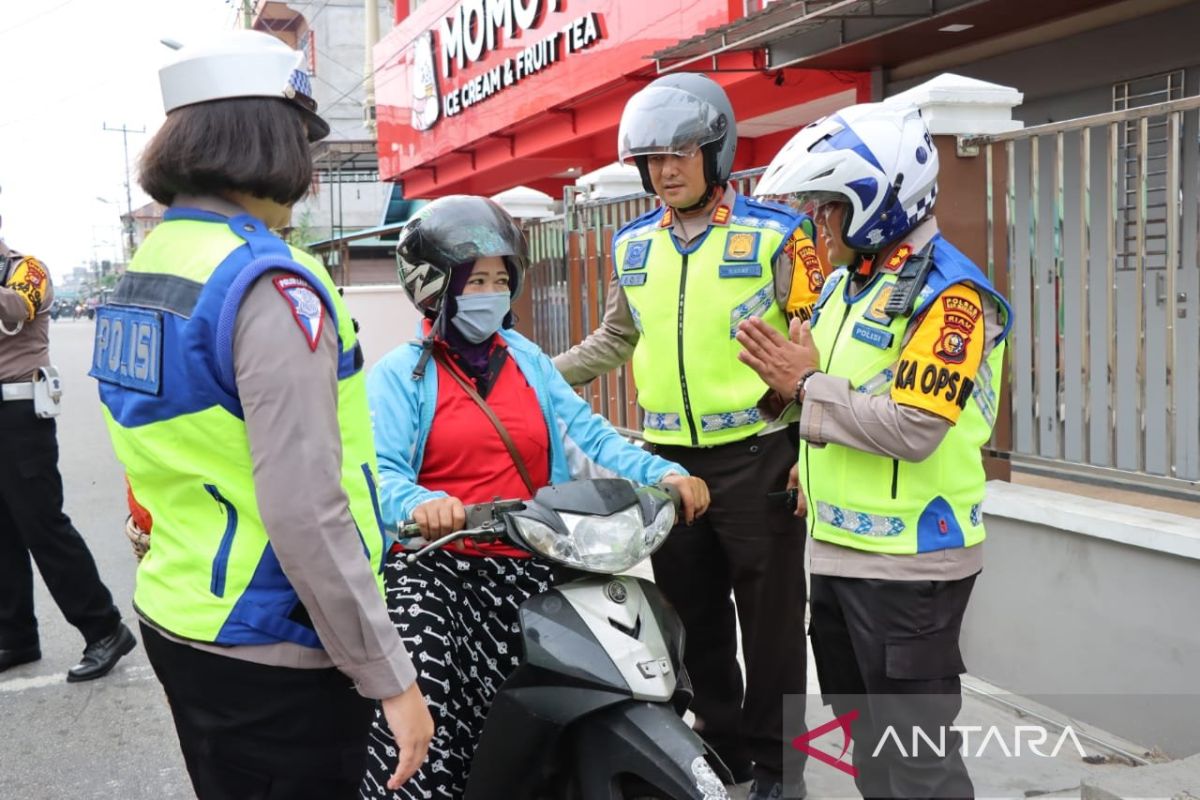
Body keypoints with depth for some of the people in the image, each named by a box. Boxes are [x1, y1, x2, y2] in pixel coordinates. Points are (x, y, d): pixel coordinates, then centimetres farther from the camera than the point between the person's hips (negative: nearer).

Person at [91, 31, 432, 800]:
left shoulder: (142, 273, 7)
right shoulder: (267, 284, -21)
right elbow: (304, 513, -26)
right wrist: (389, 674, -20)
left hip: (178, 622, 9)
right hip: (270, 653, -9)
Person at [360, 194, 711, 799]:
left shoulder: (527, 360, 17)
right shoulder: (399, 374, 2)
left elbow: (586, 433, 9)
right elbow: (378, 472, -12)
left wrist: (663, 474, -7)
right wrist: (420, 504, -35)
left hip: (523, 565, 4)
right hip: (432, 559, -3)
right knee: (415, 708, -23)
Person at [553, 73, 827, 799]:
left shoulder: (775, 234, -6)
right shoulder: (633, 246, 9)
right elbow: (614, 342, 20)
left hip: (757, 457, -5)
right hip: (669, 459, 5)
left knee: (769, 619, 4)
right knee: (694, 615, 15)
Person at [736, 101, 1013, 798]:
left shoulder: (948, 293, -17)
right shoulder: (847, 281, 11)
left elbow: (913, 429, -26)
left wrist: (806, 386, -18)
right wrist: (812, 456, 6)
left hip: (909, 563, -9)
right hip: (838, 548, 9)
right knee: (867, 734, 22)